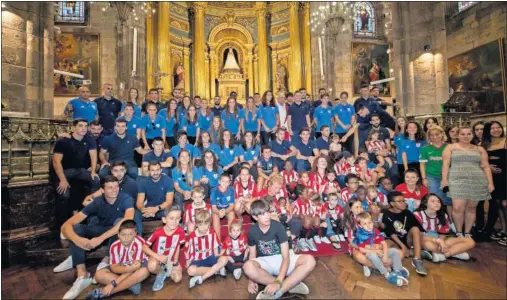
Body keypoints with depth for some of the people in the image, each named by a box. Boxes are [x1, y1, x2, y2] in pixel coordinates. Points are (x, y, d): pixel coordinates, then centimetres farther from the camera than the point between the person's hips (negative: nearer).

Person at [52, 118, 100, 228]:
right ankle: (62, 223, -4)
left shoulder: (89, 140, 0)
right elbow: (56, 161, -16)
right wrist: (63, 180, -25)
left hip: (81, 169, 3)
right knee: (64, 195, -24)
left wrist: (93, 171, -17)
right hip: (65, 170, -3)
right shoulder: (63, 141, -11)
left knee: (96, 181, -25)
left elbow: (93, 155, -3)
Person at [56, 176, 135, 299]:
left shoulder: (126, 199, -27)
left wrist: (101, 238, -48)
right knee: (76, 228, -21)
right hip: (101, 229, 3)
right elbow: (66, 226, -23)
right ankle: (82, 276, -26)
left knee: (119, 221, -35)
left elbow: (128, 220, -45)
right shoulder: (97, 202, -20)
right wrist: (77, 239, -43)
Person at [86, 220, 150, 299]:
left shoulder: (139, 243, -30)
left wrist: (113, 283, -31)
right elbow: (114, 268, -18)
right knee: (99, 275, -20)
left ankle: (103, 292, -27)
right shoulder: (115, 246, -18)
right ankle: (132, 284, -23)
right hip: (120, 268, 3)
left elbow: (136, 265, -30)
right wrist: (129, 268, -39)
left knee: (144, 271, -36)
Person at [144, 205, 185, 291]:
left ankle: (166, 271, 17)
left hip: (171, 260, 2)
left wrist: (175, 262, -5)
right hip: (158, 257, -2)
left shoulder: (180, 231, -21)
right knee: (152, 266, -36)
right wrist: (158, 257, -27)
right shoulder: (158, 232, -25)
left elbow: (178, 246, -6)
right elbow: (144, 247, -18)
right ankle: (161, 273, 0)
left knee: (177, 279, -14)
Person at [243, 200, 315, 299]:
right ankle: (291, 284, -23)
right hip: (264, 262, 1)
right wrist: (252, 279, -13)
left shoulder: (278, 226, -18)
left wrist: (278, 282, -32)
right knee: (248, 267, -36)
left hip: (281, 259, 0)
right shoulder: (252, 231, -11)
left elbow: (286, 257, -20)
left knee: (309, 260, -28)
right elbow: (252, 254, 1)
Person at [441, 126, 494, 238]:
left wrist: (490, 182, 2)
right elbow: (446, 164, -2)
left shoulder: (480, 149, 13)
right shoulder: (451, 147, 5)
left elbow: (486, 166, 10)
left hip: (477, 182, 3)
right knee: (458, 208, -10)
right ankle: (459, 232, 7)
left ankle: (467, 233, 20)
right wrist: (444, 179, -10)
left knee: (471, 208, 8)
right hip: (457, 181, -3)